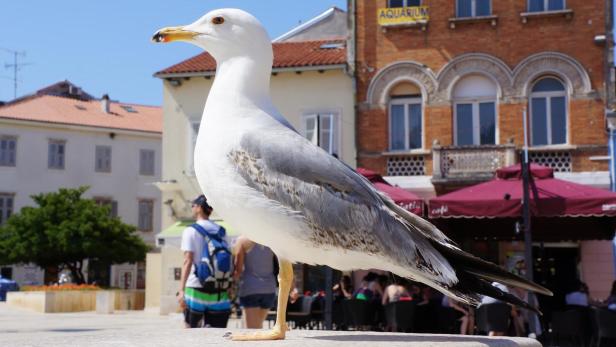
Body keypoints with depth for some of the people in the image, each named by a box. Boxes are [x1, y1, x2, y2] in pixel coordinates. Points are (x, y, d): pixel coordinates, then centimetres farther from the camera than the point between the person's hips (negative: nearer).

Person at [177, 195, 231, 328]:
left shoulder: (191, 231, -2)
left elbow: (188, 261, -11)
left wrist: (181, 290, -15)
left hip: (196, 288, -3)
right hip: (218, 291, 4)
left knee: (191, 328, 10)